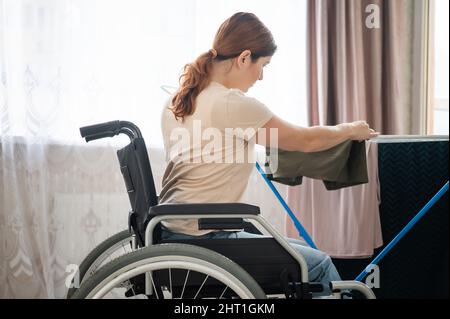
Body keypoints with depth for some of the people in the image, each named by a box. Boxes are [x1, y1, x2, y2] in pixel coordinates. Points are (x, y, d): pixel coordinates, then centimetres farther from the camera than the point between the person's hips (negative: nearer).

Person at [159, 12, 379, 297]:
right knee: (320, 265, 3)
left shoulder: (178, 101, 9)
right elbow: (306, 141, -5)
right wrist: (351, 130, 15)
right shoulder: (234, 104, -17)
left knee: (306, 252, 18)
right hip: (203, 241, -9)